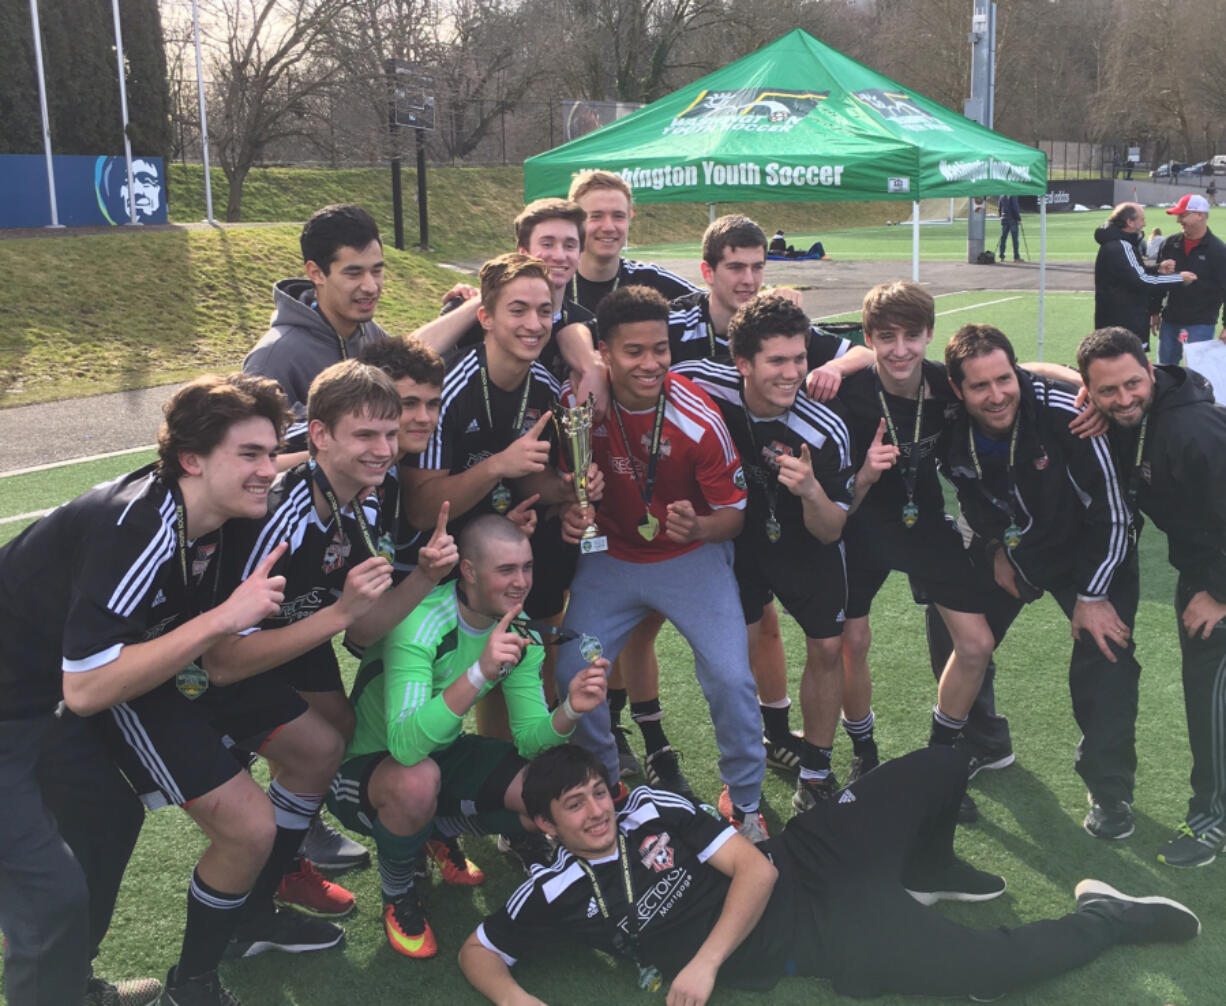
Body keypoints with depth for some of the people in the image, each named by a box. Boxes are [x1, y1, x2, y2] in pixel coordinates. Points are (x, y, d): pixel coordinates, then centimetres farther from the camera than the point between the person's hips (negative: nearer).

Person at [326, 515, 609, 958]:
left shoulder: (520, 633, -9)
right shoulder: (420, 624, -31)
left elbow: (530, 738, -9)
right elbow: (405, 745, -43)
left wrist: (570, 710, -30)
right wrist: (480, 673, -53)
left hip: (445, 754, 6)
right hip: (366, 767, -6)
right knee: (417, 780, -40)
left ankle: (438, 830, 15)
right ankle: (398, 897, -7)